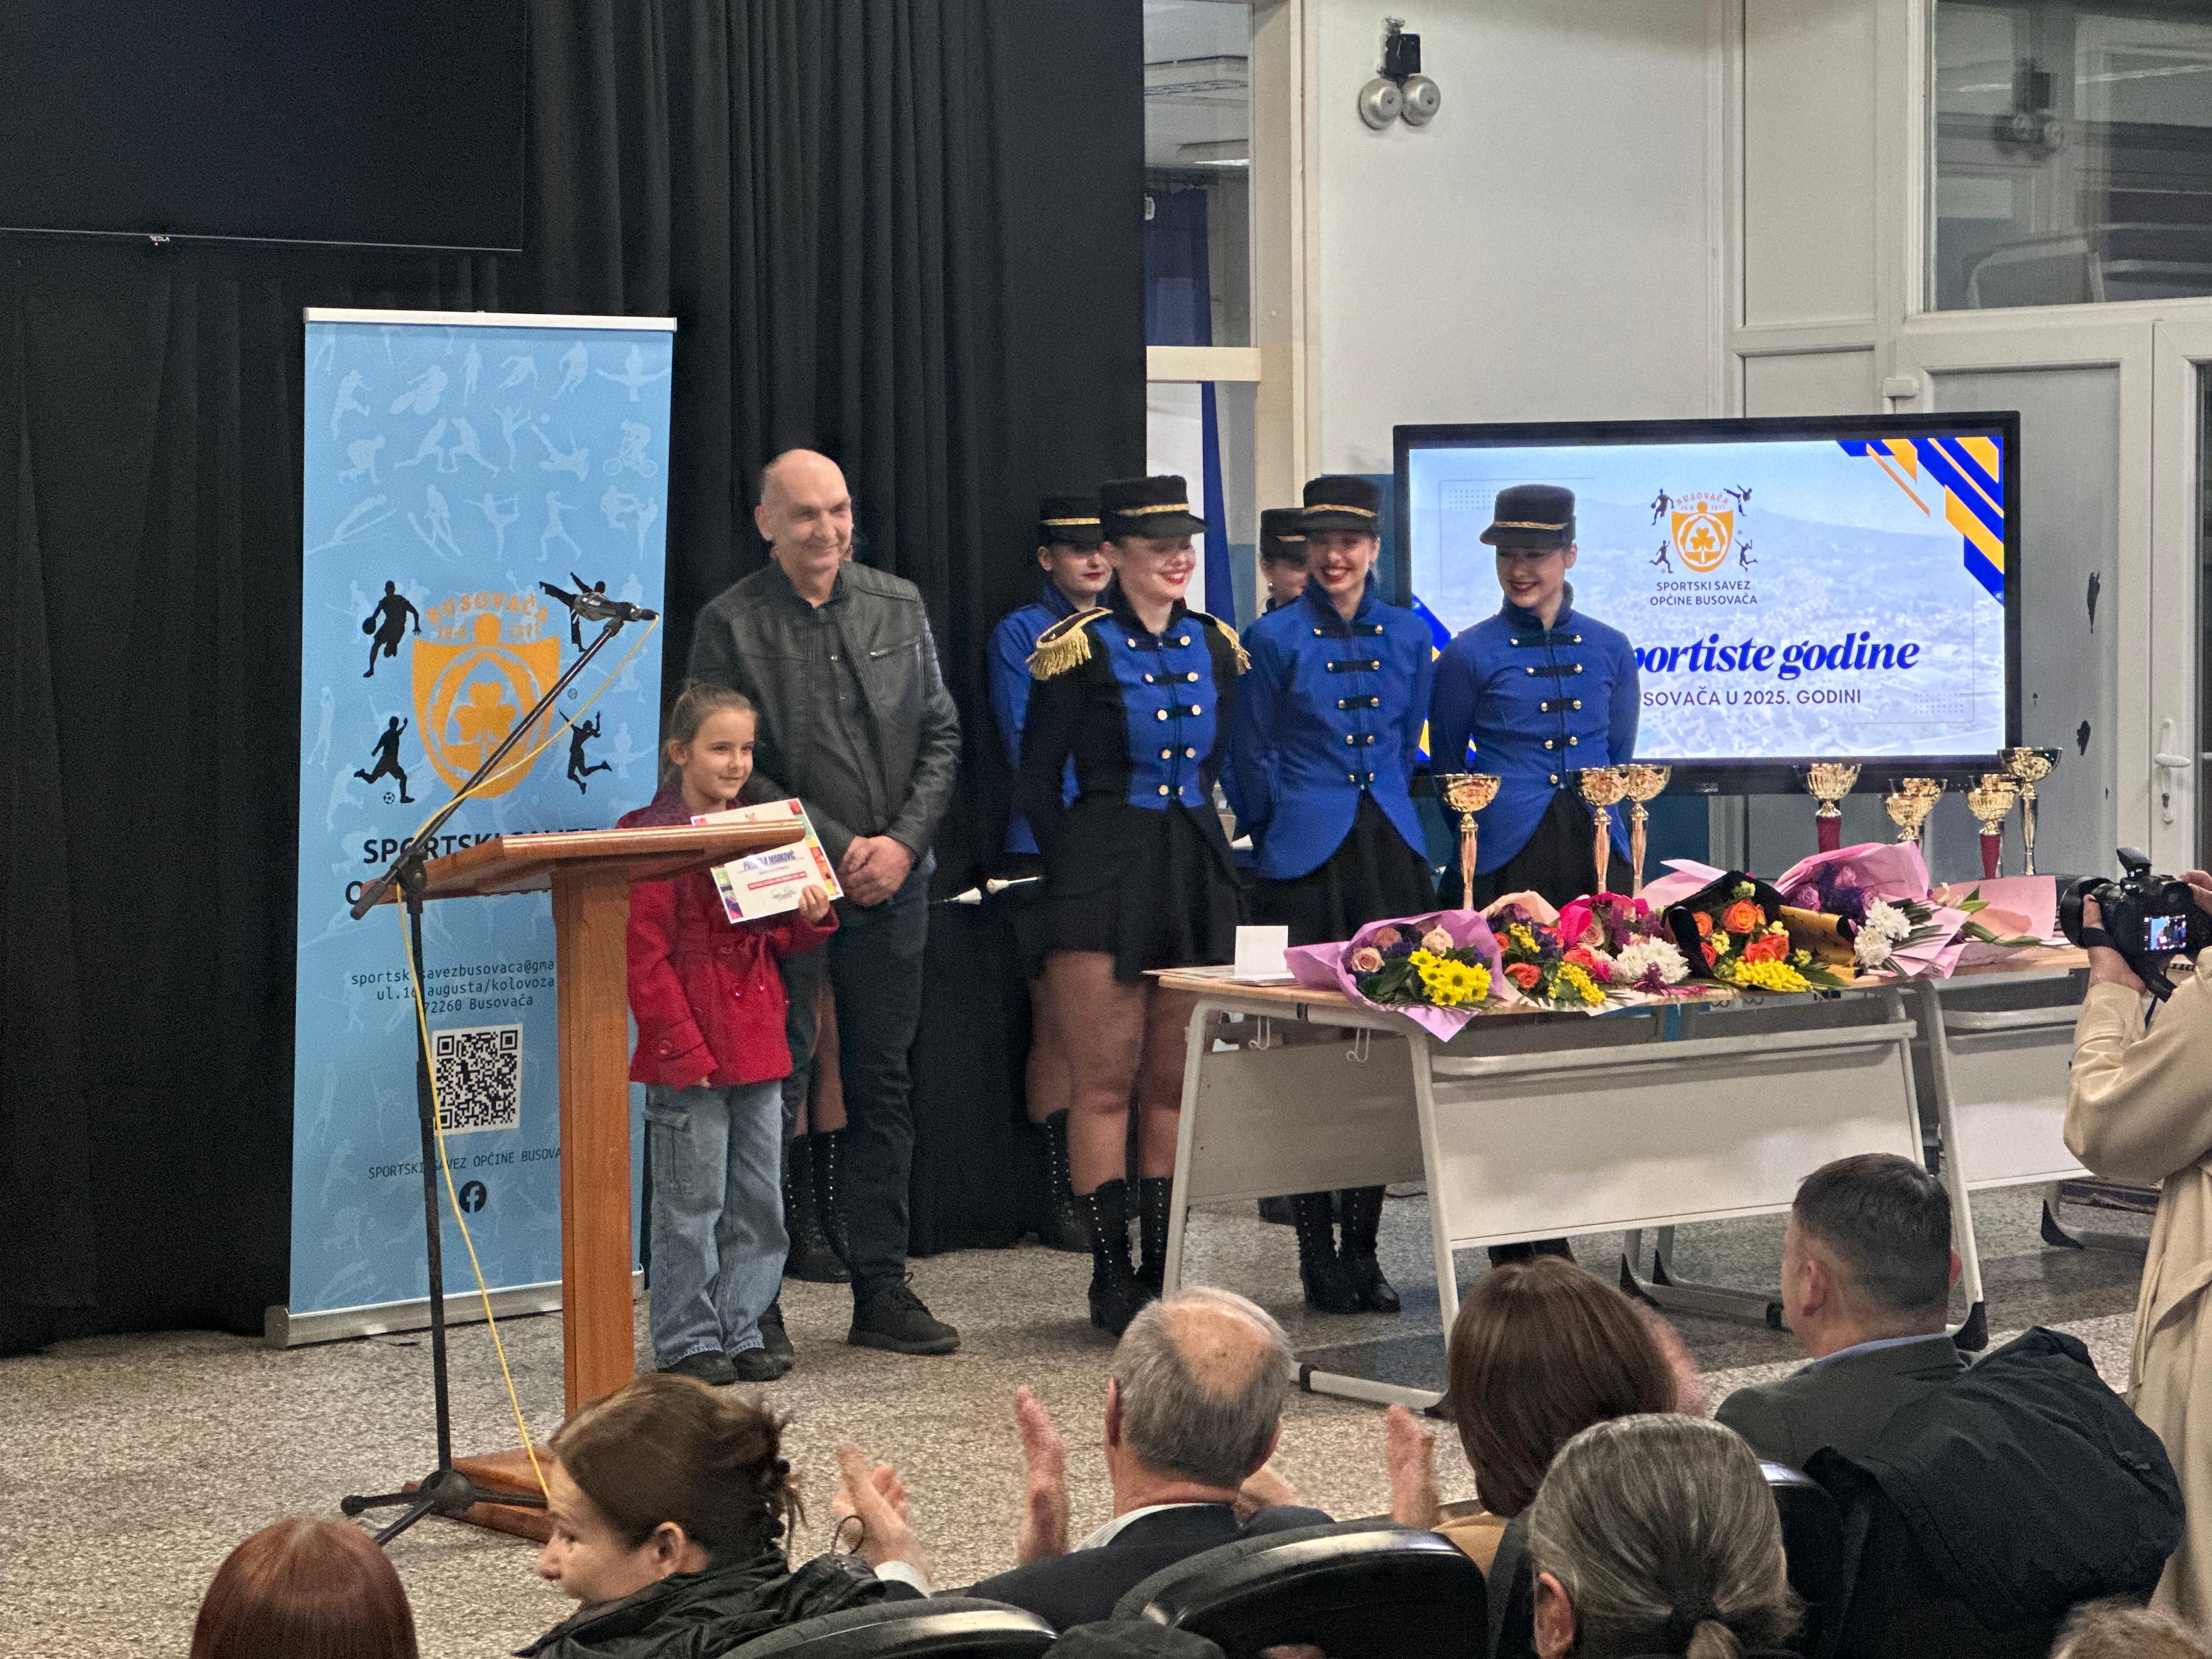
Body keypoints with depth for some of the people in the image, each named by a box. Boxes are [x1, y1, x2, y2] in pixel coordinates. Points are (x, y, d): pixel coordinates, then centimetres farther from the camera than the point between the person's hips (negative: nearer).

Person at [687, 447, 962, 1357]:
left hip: (893, 883, 4)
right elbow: (732, 767, -6)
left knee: (882, 1084, 8)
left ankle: (881, 1289, 15)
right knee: (773, 1089, -5)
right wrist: (837, 848, -11)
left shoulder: (898, 607, 9)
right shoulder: (730, 624, -3)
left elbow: (940, 736, 10)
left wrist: (902, 843, -5)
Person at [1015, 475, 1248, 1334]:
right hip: (1103, 881, -5)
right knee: (1106, 1082, -3)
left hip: (1197, 877, 5)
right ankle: (1112, 1279, 1)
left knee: (1173, 1083, 8)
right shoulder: (1079, 648, -6)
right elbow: (1036, 786, -2)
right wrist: (1079, 871, 2)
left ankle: (1163, 1270, 13)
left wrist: (1201, 853, 12)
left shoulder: (1215, 645, 9)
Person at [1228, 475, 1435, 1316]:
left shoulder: (1407, 635, 10)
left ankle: (1362, 1247, 9)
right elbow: (1252, 760, 6)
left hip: (1391, 852, 4)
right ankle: (1318, 1253, 4)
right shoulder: (1276, 638, -1)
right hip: (1305, 863, -3)